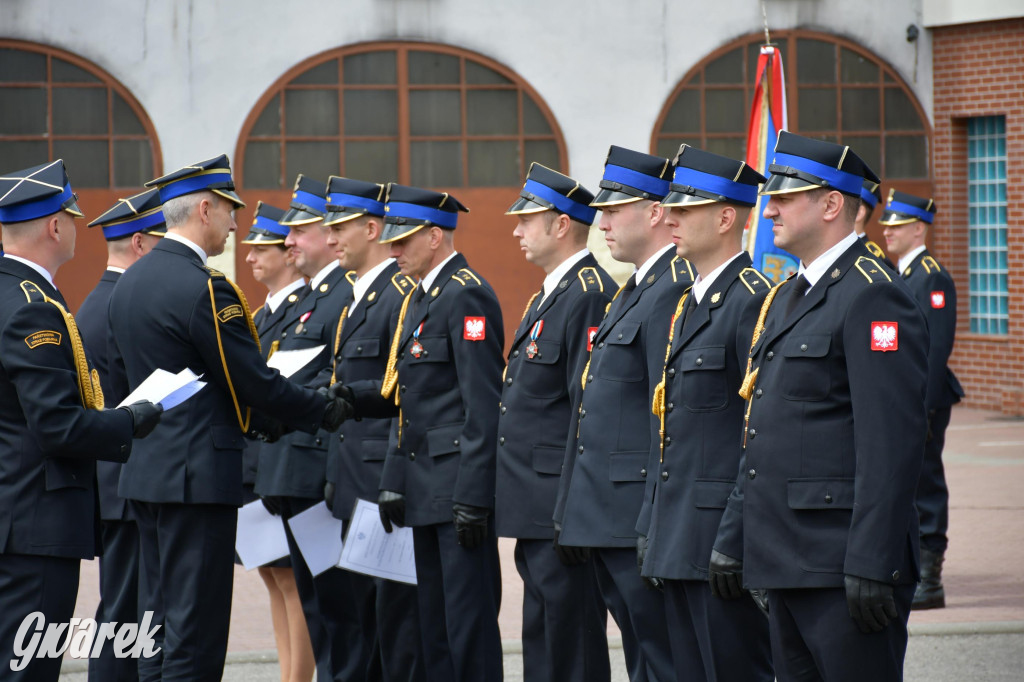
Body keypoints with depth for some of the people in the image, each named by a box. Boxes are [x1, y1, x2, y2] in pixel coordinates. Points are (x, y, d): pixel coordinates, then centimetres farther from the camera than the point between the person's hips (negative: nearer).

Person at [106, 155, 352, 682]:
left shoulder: (130, 282, 11)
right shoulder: (204, 288, -17)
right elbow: (255, 382, -16)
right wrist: (326, 411, 1)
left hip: (146, 473, 9)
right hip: (197, 476, -9)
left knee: (159, 625, 14)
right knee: (195, 636, -7)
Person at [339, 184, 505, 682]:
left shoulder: (467, 296, -13)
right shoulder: (418, 298, 18)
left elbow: (483, 406, -19)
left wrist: (472, 496, -22)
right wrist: (353, 396, 3)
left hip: (460, 484, -10)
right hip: (426, 488, 10)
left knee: (468, 621, -8)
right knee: (433, 619, 12)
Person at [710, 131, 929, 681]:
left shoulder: (873, 296, -12)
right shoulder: (787, 297, 18)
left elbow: (891, 442, -19)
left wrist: (872, 566, -22)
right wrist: (734, 538, 19)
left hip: (842, 561, -9)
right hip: (787, 562, 9)